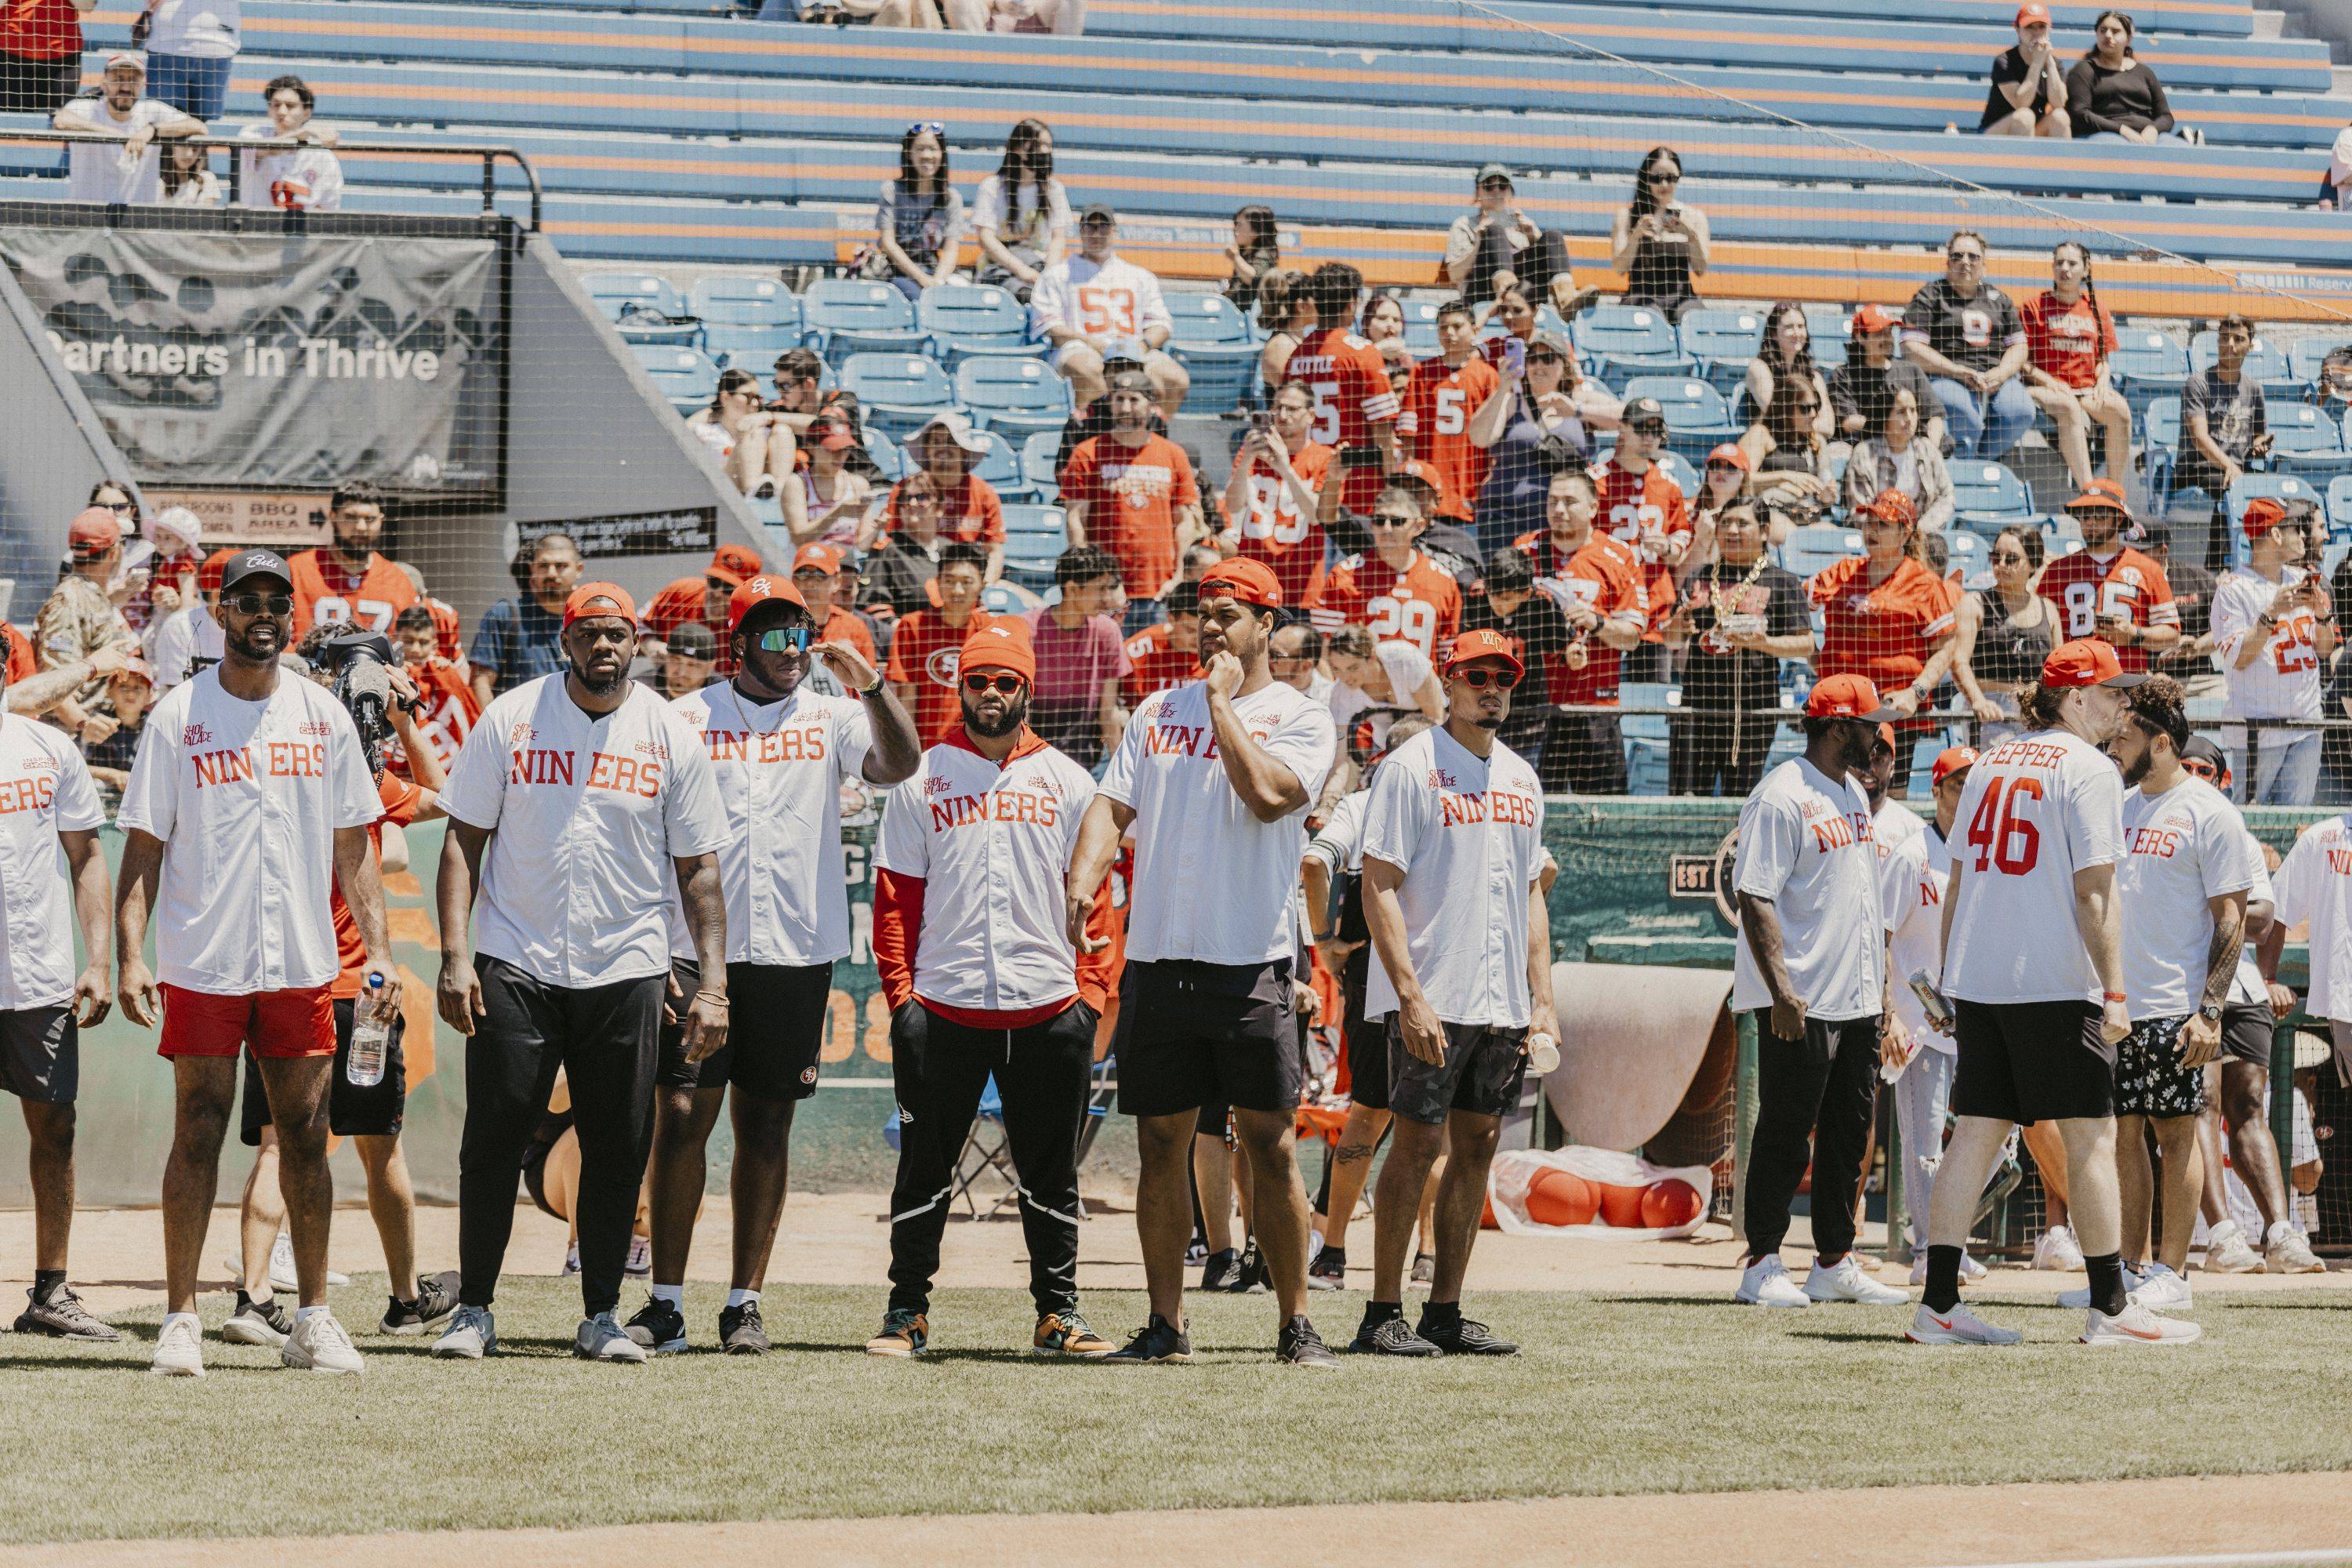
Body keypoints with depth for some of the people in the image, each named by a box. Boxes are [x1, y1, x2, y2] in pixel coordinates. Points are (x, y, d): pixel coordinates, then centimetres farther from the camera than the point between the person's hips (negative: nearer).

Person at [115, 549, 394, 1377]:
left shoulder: (323, 716, 8)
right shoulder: (178, 716, 0)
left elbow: (352, 845, 12)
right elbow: (143, 844, -1)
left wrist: (379, 950, 3)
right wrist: (130, 955, -12)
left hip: (303, 965, 3)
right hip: (203, 965, -3)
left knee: (306, 1135, 4)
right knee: (197, 1135, -2)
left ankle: (313, 1319, 10)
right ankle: (181, 1320, 3)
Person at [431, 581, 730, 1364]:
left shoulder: (673, 736, 2)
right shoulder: (510, 719, 0)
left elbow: (698, 868, 4)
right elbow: (464, 840, 2)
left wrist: (711, 983, -4)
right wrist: (454, 954, -8)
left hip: (627, 972, 1)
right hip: (515, 967, -1)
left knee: (618, 1148, 3)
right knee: (494, 1139, -2)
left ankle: (601, 1316, 13)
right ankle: (474, 1311, 7)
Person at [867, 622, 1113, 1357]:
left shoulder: (1067, 781, 9)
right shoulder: (921, 779, 7)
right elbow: (895, 896, 5)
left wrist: (1091, 988, -2)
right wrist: (899, 992, -4)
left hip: (1049, 1009, 1)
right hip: (941, 1008, -1)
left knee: (1050, 1172, 5)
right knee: (925, 1168, 3)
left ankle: (1058, 1313, 12)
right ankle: (907, 1311, 10)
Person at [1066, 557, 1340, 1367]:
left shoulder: (1299, 717, 1)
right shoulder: (1160, 710, 15)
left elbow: (1268, 795, -18)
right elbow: (1113, 804, 8)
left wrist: (1223, 703, -9)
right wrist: (1084, 881, -10)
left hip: (1251, 965, -4)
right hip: (1157, 959, 4)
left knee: (1271, 1146, -4)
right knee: (1161, 1143, 6)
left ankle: (1296, 1324, 2)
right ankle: (1165, 1323, 13)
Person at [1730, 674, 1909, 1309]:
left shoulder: (1853, 794, 16)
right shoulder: (1782, 796, -12)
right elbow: (1755, 898, -18)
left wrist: (1884, 1002, 20)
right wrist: (1781, 991, -25)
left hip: (1858, 1003, 9)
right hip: (1800, 1005, -9)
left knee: (1848, 1136, 11)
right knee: (1786, 1135, -5)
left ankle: (1835, 1264, 17)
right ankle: (1762, 1266, 1)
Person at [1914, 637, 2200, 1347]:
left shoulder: (1989, 764, 15)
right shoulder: (2088, 769, -7)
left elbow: (1958, 883, 17)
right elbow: (2094, 892, -14)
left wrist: (1955, 986, 20)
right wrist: (2114, 990, -14)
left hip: (1977, 981, 7)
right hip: (2055, 983, -7)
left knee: (1976, 1134, 6)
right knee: (2090, 1136, -1)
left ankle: (1939, 1305, 2)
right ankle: (2109, 1308, 0)